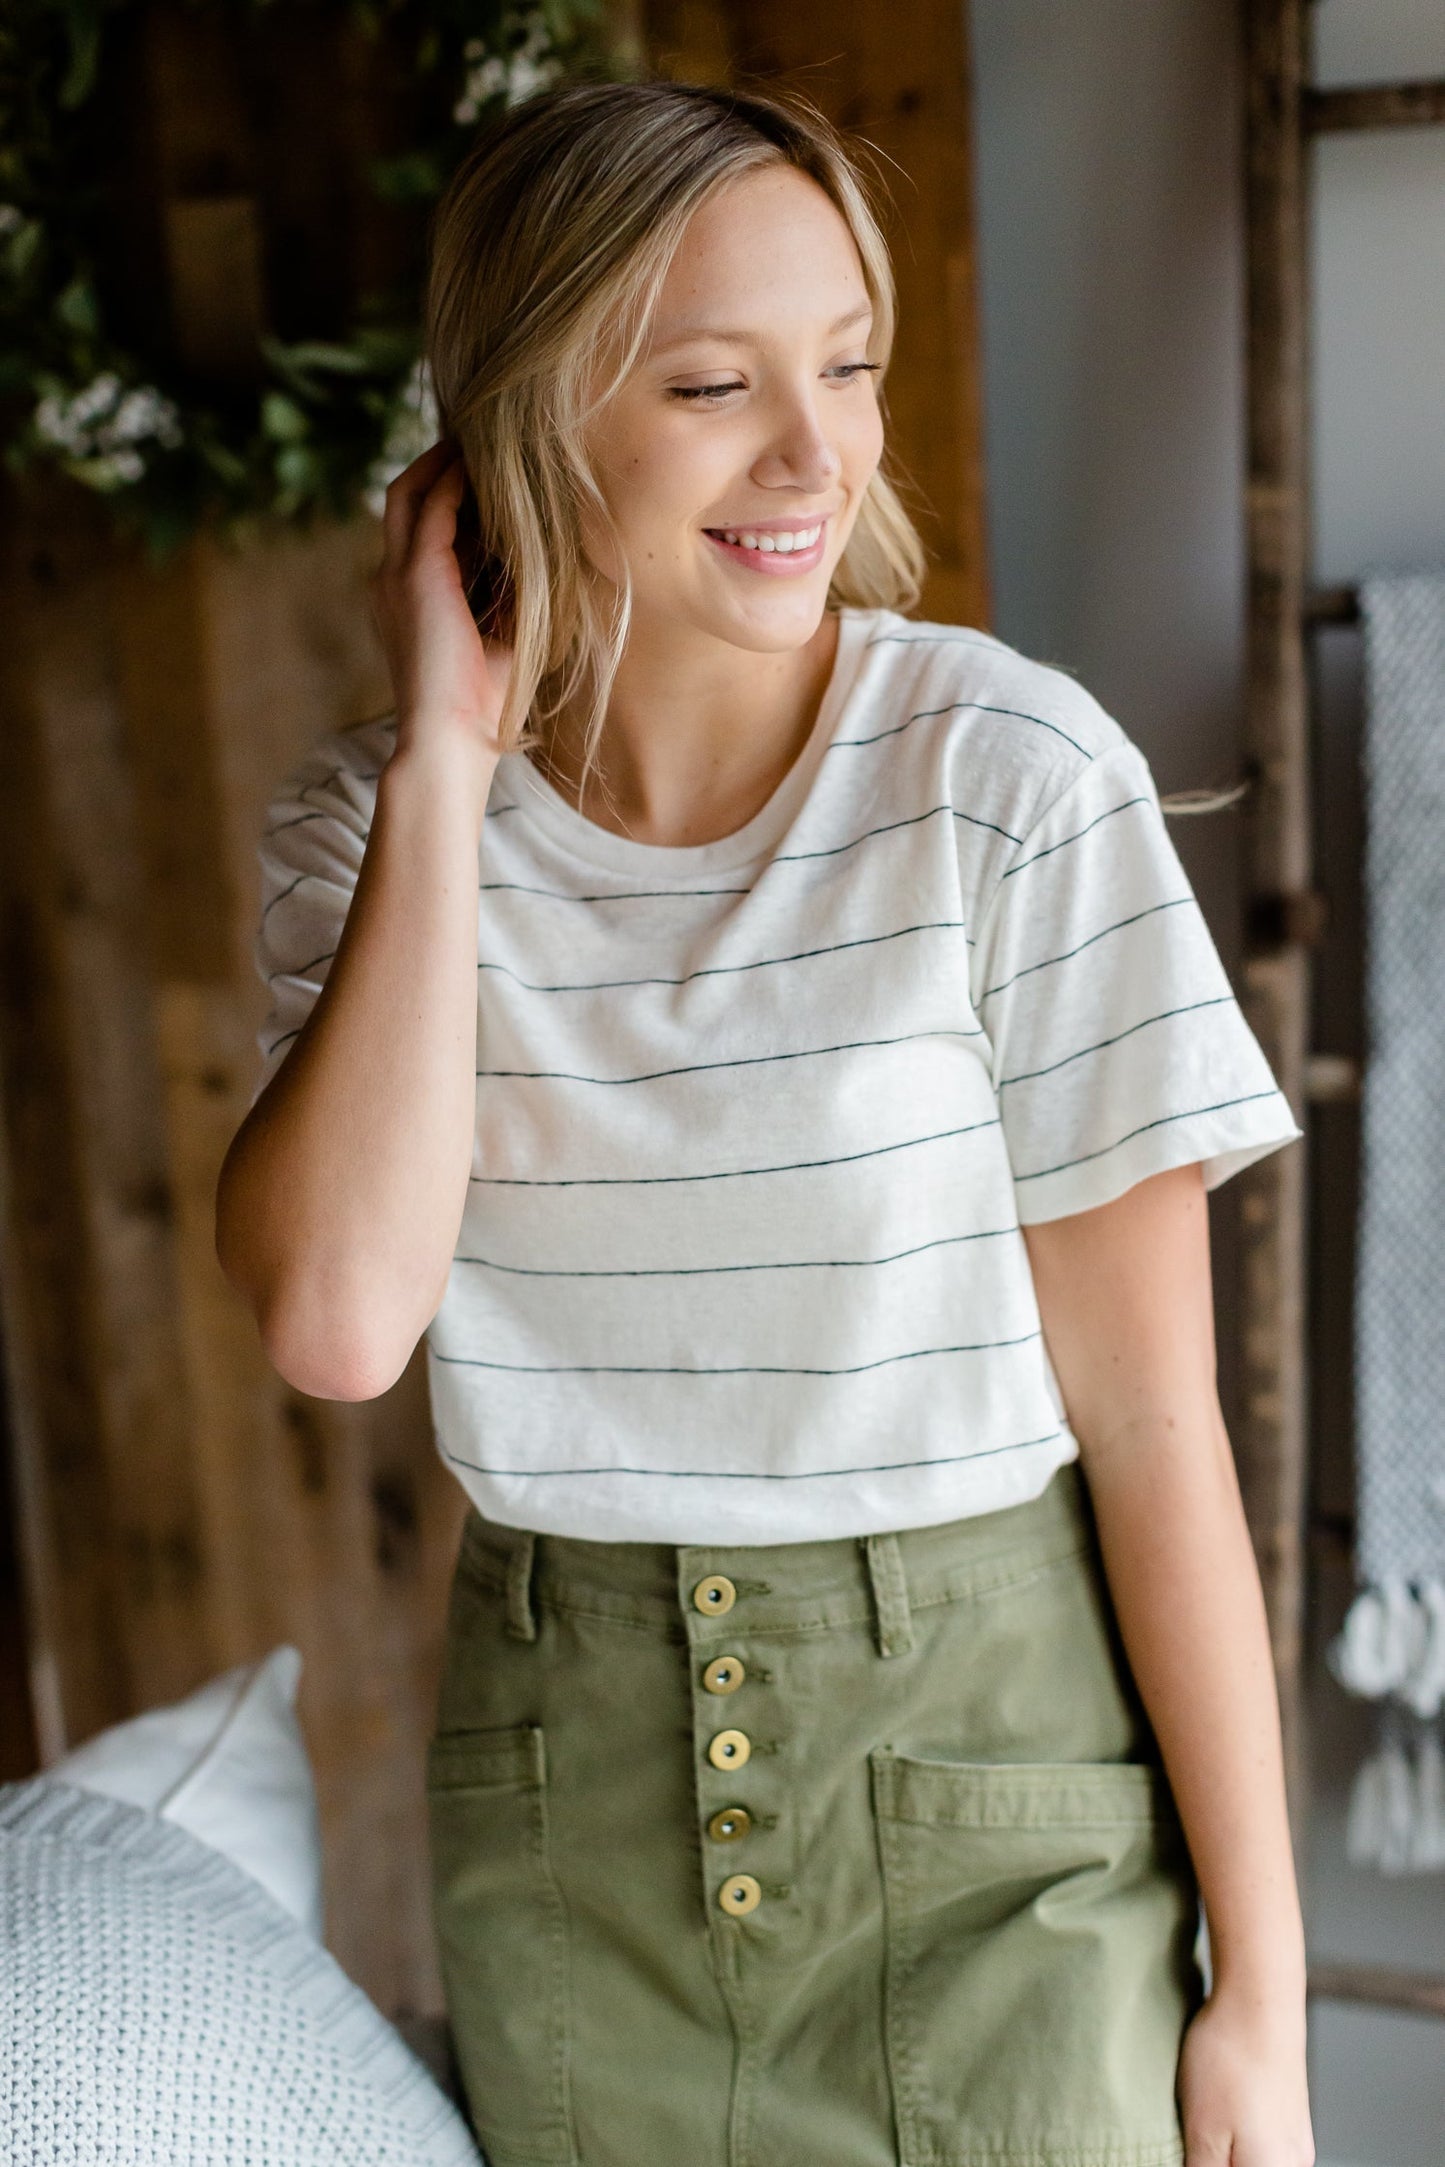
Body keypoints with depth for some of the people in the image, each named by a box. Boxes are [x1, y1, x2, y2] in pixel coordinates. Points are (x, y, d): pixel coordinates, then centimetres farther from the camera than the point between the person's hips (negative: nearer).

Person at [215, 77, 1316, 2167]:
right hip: (567, 1781, 3)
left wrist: (1261, 1993, -9)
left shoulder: (1014, 779, -14)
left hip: (991, 1770, -2)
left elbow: (1148, 1414, -12)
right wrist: (444, 760, -19)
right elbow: (338, 1320, -21)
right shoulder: (374, 820, -5)